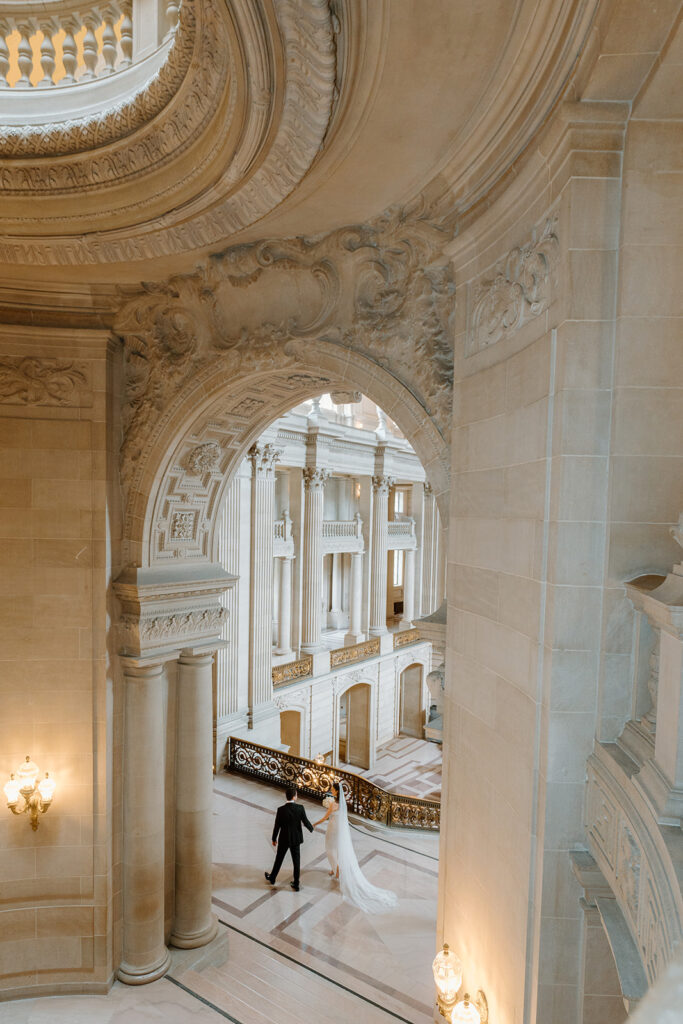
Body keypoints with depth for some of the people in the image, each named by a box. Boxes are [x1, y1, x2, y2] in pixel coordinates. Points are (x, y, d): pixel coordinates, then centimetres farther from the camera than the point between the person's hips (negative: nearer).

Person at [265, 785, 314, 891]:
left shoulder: (280, 810, -21)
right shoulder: (300, 808, -18)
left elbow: (277, 826, -12)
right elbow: (305, 822, -9)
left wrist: (274, 839, 5)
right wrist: (311, 828, 14)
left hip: (284, 839, -1)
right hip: (296, 839, 1)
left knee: (279, 859, 21)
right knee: (296, 861, 15)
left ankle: (272, 878, 42)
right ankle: (296, 884, 25)